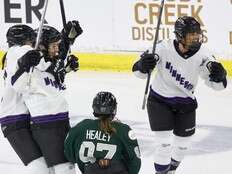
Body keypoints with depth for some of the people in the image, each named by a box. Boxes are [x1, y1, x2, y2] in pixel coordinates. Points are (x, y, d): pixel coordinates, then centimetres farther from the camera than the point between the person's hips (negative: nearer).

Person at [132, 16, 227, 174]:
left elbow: (218, 84, -15)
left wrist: (218, 74, -38)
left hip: (185, 104, 4)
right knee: (164, 143, -10)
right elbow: (139, 71, -18)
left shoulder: (202, 54, -18)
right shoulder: (164, 48, -25)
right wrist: (143, 65, -42)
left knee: (183, 143, 16)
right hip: (159, 100, -4)